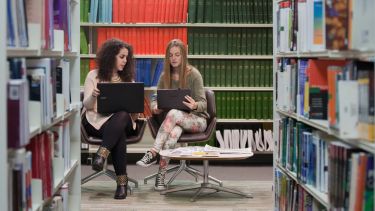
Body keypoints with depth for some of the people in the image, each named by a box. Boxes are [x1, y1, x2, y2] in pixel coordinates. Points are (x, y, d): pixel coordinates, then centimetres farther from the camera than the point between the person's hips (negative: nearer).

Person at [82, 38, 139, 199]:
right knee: (119, 134, -38)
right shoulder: (94, 76, 10)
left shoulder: (128, 78, 21)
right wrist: (93, 95, -18)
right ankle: (122, 180, -40)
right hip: (96, 120, -2)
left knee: (122, 115, -39)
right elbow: (87, 105, 5)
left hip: (123, 120, 2)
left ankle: (102, 154, -51)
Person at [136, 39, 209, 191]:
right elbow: (155, 99, 10)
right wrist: (155, 108, -16)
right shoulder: (165, 75, 8)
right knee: (174, 132, -37)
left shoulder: (193, 74, -5)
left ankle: (153, 153, -39)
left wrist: (195, 105, -34)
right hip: (175, 121, 3)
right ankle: (161, 175, -41)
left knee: (173, 113, -37)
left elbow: (203, 103, -8)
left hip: (197, 119, -3)